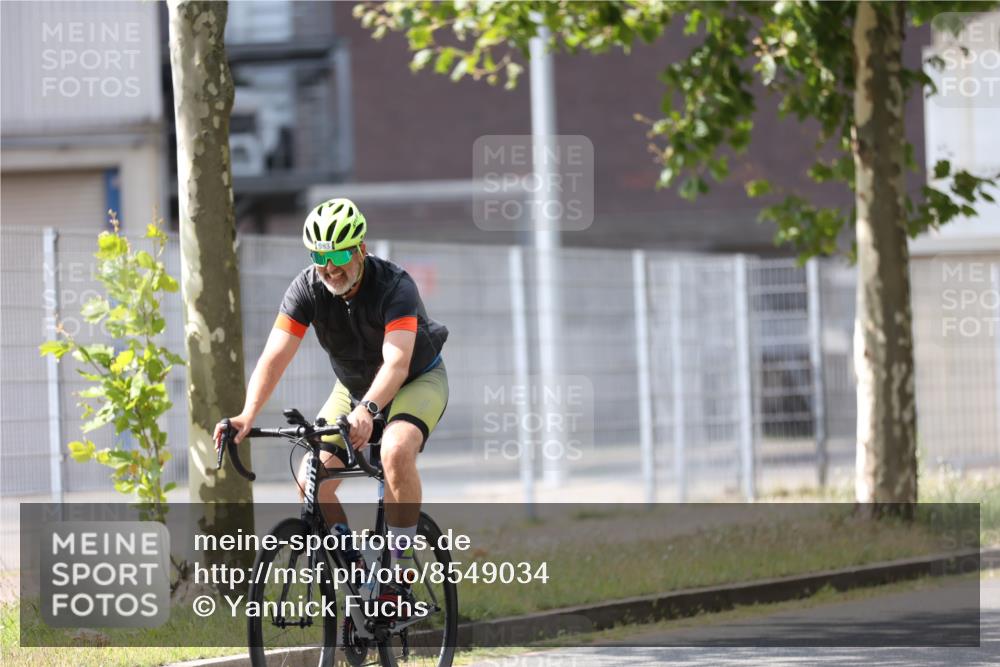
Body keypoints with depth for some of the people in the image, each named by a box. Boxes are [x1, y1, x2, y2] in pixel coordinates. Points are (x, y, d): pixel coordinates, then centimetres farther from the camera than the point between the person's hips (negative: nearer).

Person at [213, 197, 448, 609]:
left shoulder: (394, 286, -30)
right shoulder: (307, 288, -18)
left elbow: (396, 362, -43)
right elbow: (274, 356, -26)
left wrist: (367, 411, -61)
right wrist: (248, 415, -43)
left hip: (418, 379, -5)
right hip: (354, 386, 5)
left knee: (396, 450, -35)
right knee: (310, 481, -14)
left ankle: (399, 569, -23)